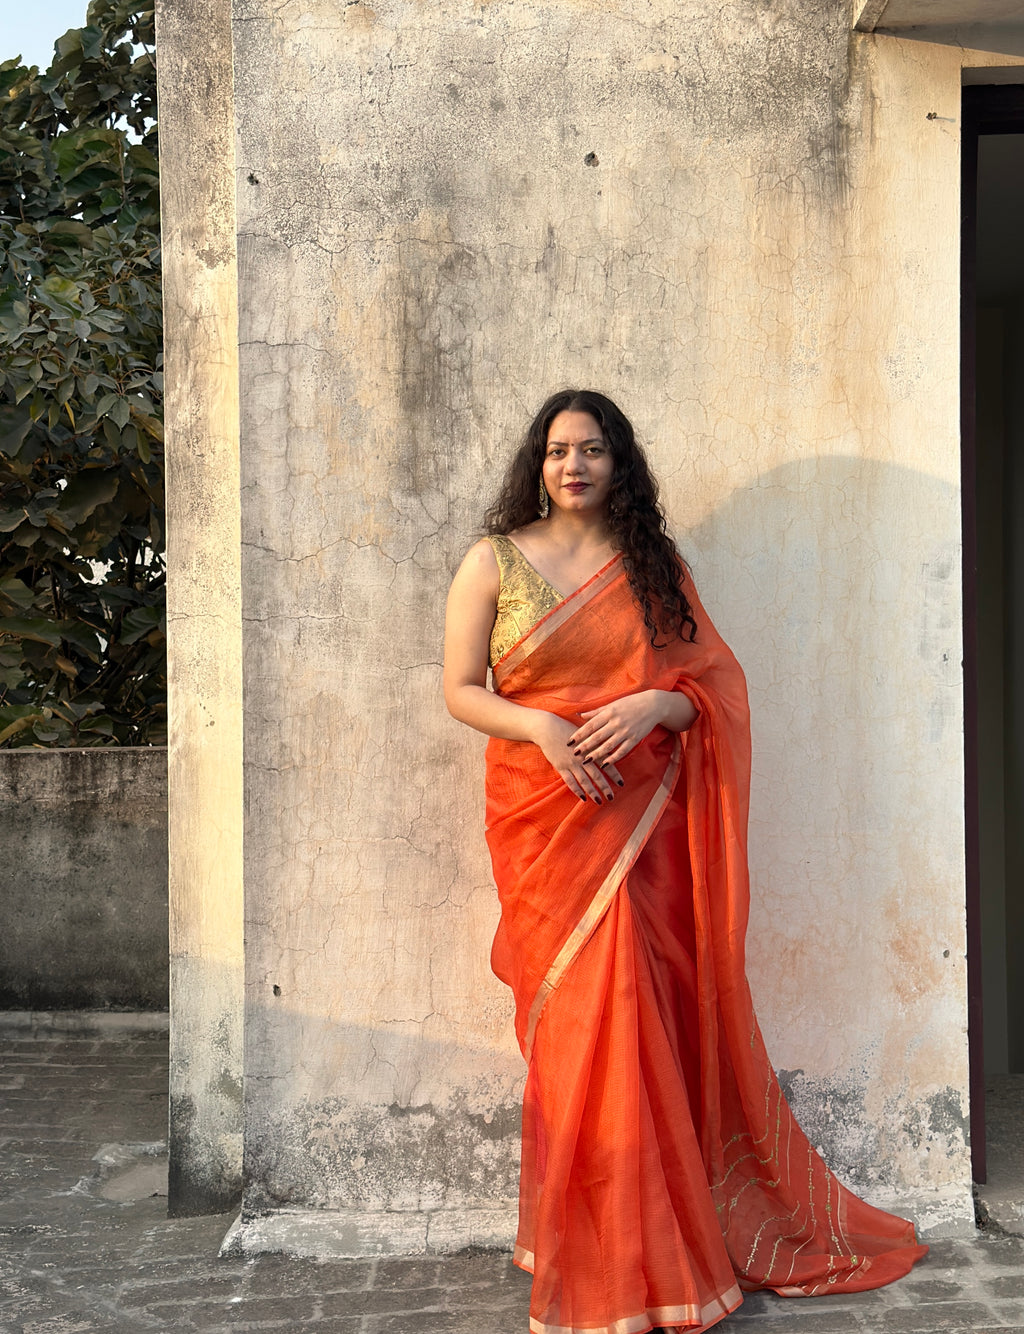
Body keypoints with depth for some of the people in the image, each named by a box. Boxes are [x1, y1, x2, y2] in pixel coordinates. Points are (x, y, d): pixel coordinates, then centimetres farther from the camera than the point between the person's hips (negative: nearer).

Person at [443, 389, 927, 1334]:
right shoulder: (495, 563, 5)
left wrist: (651, 706, -13)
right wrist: (541, 727, -15)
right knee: (583, 1016, -3)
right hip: (545, 821, -1)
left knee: (656, 1014, 1)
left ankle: (653, 1242, 19)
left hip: (645, 821, 2)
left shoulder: (654, 565, 10)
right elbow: (460, 691, 3)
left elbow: (713, 683, 8)